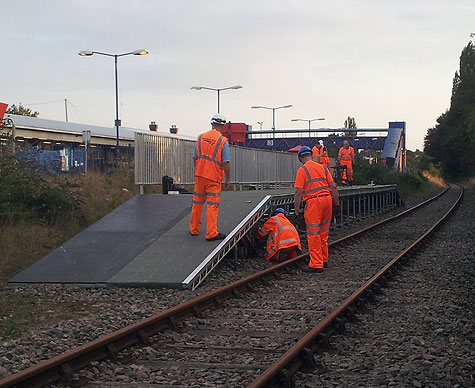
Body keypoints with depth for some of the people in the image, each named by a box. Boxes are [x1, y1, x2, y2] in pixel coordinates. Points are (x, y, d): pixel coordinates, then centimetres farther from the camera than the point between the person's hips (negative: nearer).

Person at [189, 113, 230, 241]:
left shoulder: (200, 137, 5)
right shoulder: (223, 141, -9)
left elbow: (195, 158, 10)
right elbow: (225, 163, -12)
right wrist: (228, 179, -3)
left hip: (200, 175, 5)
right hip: (214, 177, -4)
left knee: (197, 203, 15)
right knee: (212, 205, 0)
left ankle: (194, 229, 25)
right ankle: (211, 233, 0)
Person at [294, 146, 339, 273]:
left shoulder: (302, 170, -4)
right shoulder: (323, 168, 12)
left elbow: (298, 192, -9)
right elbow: (333, 187, 10)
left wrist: (297, 208, -2)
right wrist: (336, 202, 17)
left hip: (314, 202, -6)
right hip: (327, 199, 6)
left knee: (314, 234, -2)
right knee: (324, 232, 17)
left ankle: (316, 264, -3)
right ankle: (324, 260, 26)